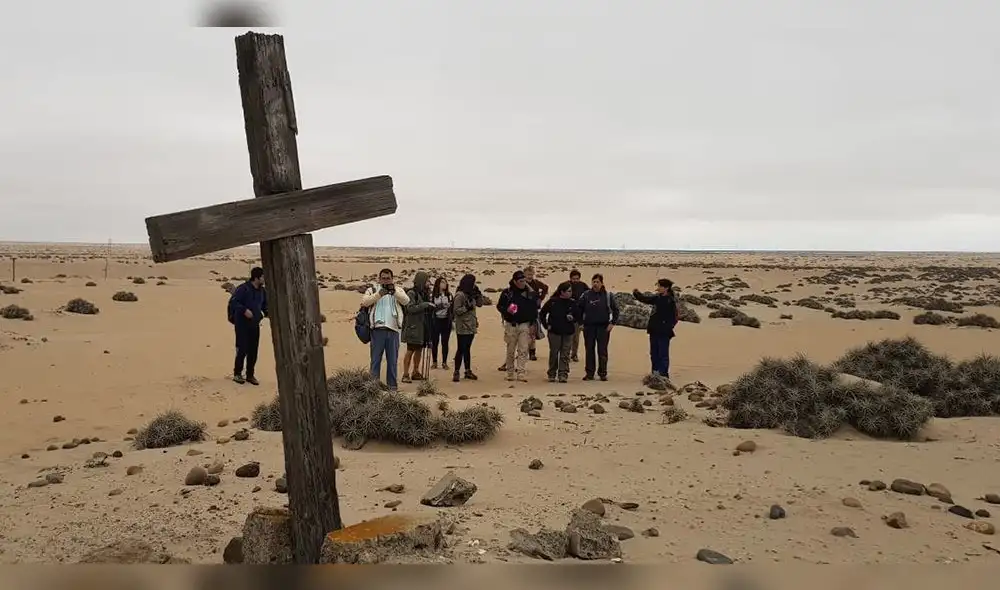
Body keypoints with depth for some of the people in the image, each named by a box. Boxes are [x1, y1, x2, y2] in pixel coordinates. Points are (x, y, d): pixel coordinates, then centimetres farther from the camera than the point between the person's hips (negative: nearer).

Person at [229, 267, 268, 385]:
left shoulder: (262, 291, 7)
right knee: (242, 349, -6)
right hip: (242, 323, -6)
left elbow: (265, 305, 18)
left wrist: (268, 313, -1)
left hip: (255, 324, 6)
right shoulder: (243, 289, -15)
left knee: (253, 351, 7)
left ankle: (250, 375, 17)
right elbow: (232, 302, -18)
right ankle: (237, 373, 9)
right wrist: (244, 310, -29)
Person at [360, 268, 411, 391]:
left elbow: (406, 301, -6)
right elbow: (364, 302, -8)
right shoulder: (373, 289, 9)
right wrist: (379, 294, -21)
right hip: (378, 329, -1)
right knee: (375, 359, 0)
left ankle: (392, 384, 15)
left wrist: (394, 292, -21)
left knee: (393, 359, 7)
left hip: (393, 329, 1)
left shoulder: (398, 290, 13)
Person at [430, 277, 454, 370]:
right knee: (434, 342, 3)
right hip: (435, 321, -2)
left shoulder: (449, 295, 7)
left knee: (445, 342, 5)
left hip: (446, 321, 2)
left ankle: (444, 362, 11)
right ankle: (434, 362, 13)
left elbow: (452, 308, 8)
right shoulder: (432, 295, -1)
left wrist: (452, 319, 1)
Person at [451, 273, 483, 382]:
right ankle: (456, 372, 3)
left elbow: (480, 304, 14)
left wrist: (478, 293, 3)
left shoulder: (471, 294, 10)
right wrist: (467, 307, -25)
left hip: (471, 327, 8)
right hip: (462, 328, -8)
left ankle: (468, 371, 22)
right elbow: (456, 310, -16)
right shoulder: (460, 295, -14)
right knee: (461, 349, -4)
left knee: (467, 349, 15)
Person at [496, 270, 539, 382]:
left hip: (525, 325, 0)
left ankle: (521, 373, -8)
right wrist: (507, 310, -17)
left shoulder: (530, 293, 4)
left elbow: (535, 309, 8)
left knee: (523, 350, -7)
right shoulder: (507, 292, -1)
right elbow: (499, 306, 5)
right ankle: (510, 373, 17)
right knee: (510, 350, 6)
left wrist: (532, 324, 2)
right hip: (511, 325, 0)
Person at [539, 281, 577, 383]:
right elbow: (542, 314, 2)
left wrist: (572, 318, -10)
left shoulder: (572, 303, 2)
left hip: (568, 332, 2)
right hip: (554, 332, -2)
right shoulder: (552, 302, -5)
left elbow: (577, 316, 10)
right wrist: (546, 325, -2)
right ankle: (552, 374, 17)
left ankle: (563, 374, 6)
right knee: (554, 353, 6)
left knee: (565, 354, 2)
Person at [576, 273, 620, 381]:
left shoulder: (607, 295, 0)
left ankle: (603, 373, 10)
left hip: (603, 327, -1)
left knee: (602, 351, 2)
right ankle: (589, 373, 11)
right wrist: (581, 322, 0)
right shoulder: (586, 295, 0)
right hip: (589, 327, 1)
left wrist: (612, 323, -1)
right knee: (589, 350, 4)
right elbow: (578, 308, 6)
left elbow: (615, 310, 6)